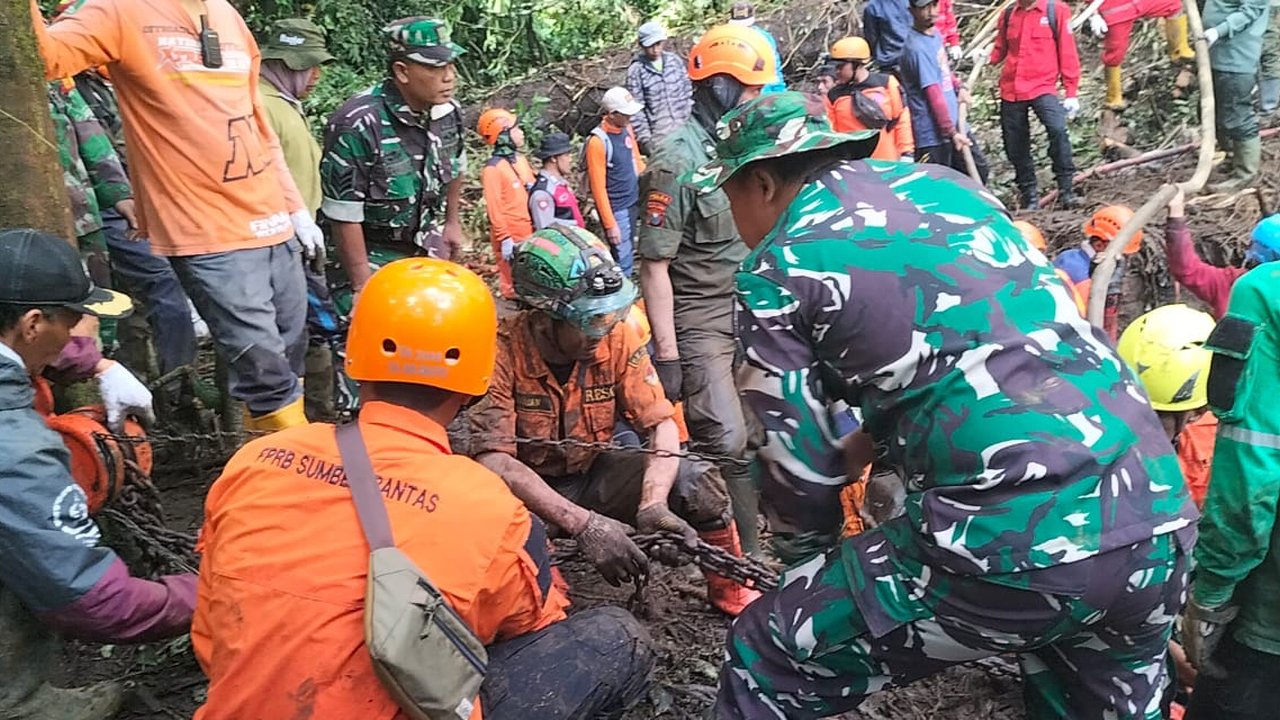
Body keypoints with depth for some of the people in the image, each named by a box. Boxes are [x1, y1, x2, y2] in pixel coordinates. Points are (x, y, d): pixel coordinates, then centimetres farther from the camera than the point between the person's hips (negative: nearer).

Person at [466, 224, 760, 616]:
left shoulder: (616, 337, -15)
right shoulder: (502, 350, -25)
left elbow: (661, 424, -14)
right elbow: (494, 459, -31)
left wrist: (652, 503, -33)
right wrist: (583, 524, -40)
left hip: (594, 474, 4)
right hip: (531, 490, -3)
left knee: (699, 482, -17)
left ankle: (728, 590, 10)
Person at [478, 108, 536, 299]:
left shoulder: (520, 159, 11)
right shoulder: (493, 168, -15)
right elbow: (494, 207, -17)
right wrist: (504, 238, -19)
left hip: (530, 233, 8)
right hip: (512, 237, -8)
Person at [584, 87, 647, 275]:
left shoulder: (627, 128, 2)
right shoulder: (598, 141, -20)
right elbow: (598, 187, -18)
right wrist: (610, 224, -17)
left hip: (633, 201, 7)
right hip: (616, 209, -7)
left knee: (628, 251, 15)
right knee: (623, 262, -3)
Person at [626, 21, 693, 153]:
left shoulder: (675, 60, 4)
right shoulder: (635, 71, -8)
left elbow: (688, 92, 12)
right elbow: (636, 110, -8)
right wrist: (645, 139, -11)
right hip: (658, 136, -4)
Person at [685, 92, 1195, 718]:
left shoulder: (776, 268, 0)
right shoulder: (945, 184, 18)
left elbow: (801, 472, 3)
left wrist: (812, 538, 25)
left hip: (1012, 549, -7)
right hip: (1158, 525, 8)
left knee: (766, 663, 9)